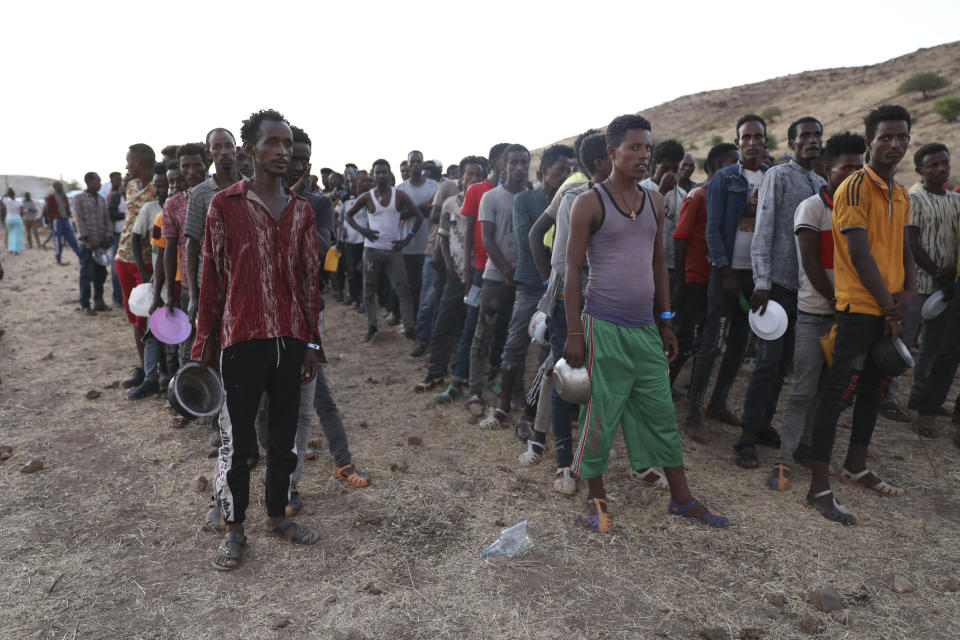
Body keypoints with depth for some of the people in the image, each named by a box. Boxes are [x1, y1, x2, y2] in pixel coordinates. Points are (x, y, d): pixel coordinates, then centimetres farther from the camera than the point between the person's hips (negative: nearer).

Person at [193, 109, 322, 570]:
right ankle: (234, 529, 24)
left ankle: (277, 515, 31)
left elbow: (309, 279, 9)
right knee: (237, 441, 6)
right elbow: (212, 278, 0)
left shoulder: (302, 211, 7)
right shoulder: (224, 204, -2)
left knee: (284, 434, 14)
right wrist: (204, 345, 1)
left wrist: (311, 342, 7)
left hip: (291, 340, 4)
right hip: (242, 340, -3)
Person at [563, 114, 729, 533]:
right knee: (600, 415, 3)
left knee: (662, 412, 12)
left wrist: (665, 321, 14)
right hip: (604, 327, -5)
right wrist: (573, 333, -10)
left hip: (646, 326, 6)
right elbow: (573, 270, -6)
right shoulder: (589, 203, -5)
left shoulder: (655, 201, 12)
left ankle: (681, 498, 26)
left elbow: (658, 264, 18)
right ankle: (597, 499, 21)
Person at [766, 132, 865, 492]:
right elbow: (811, 263, -11)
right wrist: (837, 300, -10)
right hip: (814, 312, -6)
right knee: (803, 388, -7)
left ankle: (805, 448, 22)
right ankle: (784, 460, 0)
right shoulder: (811, 207, -6)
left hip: (844, 310, 6)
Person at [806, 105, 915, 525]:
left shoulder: (901, 196, 17)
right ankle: (819, 487, -2)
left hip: (889, 310, 9)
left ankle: (855, 468, 34)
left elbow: (903, 249, 18)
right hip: (860, 307, -9)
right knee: (839, 393, -8)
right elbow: (859, 255, -15)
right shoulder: (855, 188, -10)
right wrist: (889, 305, -10)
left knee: (874, 390, 17)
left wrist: (907, 293, 0)